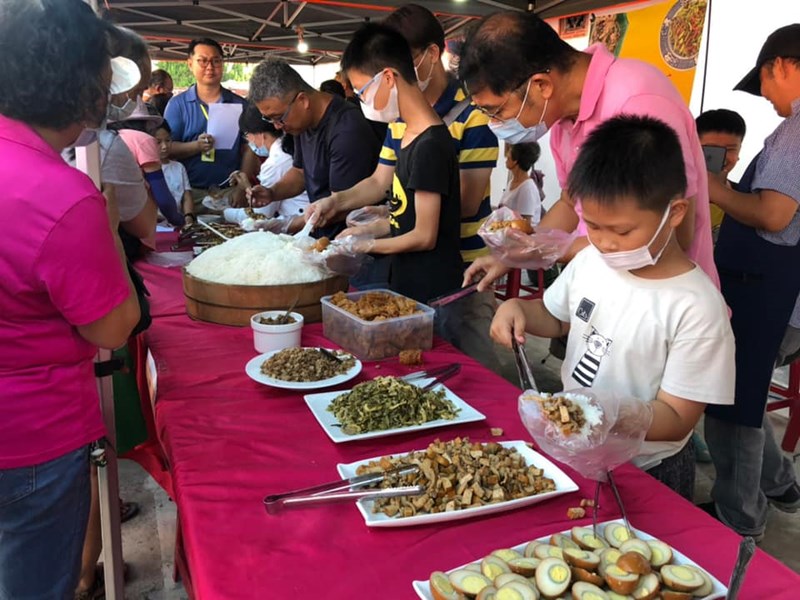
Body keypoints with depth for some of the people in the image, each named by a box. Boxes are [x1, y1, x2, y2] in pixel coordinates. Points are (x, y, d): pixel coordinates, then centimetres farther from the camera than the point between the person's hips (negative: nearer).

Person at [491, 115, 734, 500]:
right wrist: (518, 308, -11)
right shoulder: (590, 261, -8)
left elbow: (677, 418, -21)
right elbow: (556, 317, 10)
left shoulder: (696, 309, -26)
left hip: (645, 473, -5)